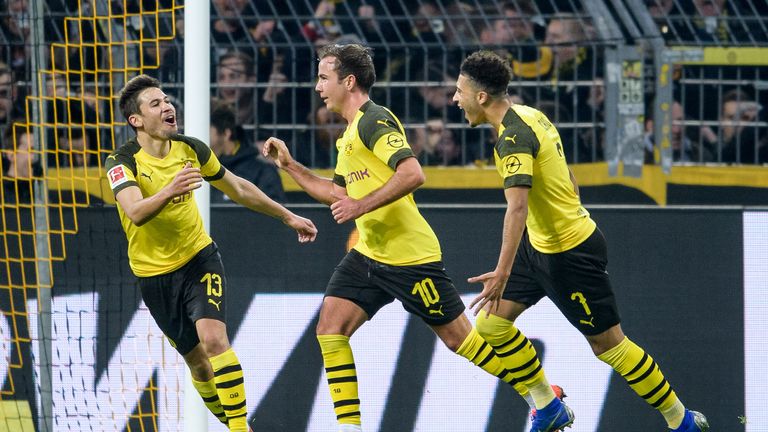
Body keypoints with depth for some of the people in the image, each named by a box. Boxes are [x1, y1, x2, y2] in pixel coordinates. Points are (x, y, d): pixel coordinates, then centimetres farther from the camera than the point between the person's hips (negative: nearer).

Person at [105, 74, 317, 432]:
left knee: (213, 338, -22)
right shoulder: (122, 162, -19)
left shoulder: (191, 149, -5)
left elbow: (239, 190, 12)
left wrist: (288, 217, 17)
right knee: (197, 361, 6)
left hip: (199, 259, 1)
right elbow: (136, 214, -38)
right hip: (154, 275, -1)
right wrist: (168, 191, -57)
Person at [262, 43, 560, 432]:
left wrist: (360, 206, -27)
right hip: (368, 253, 9)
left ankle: (547, 398, 12)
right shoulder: (350, 133, 16)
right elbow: (337, 193, 28)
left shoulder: (373, 120, -15)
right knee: (330, 326, -6)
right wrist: (289, 165, 23)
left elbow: (412, 173, -27)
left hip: (409, 255, -9)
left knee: (457, 337, -2)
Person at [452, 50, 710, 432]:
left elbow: (517, 205, -36)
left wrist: (502, 273, -41)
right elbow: (568, 181, 15)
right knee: (492, 325, 8)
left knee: (608, 344, 1)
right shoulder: (529, 115, 4)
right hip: (540, 243, 10)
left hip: (569, 254, -10)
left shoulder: (512, 136, -25)